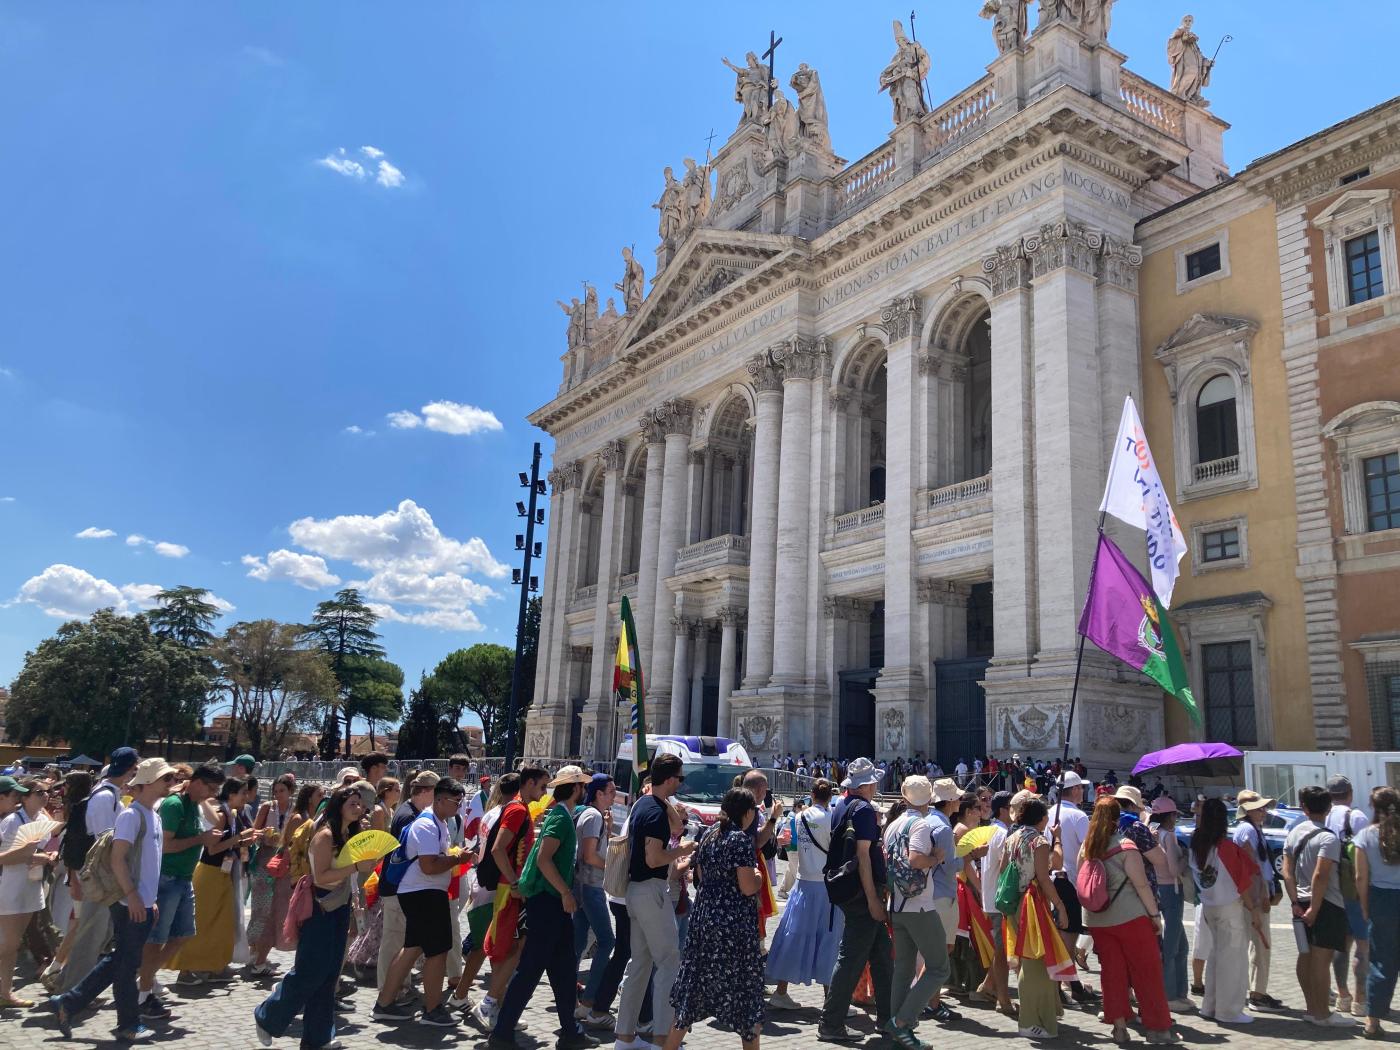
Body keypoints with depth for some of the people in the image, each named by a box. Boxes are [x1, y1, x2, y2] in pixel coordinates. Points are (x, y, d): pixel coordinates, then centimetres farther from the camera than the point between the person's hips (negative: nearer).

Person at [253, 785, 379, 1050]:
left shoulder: (350, 834, 7)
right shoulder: (325, 834, -16)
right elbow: (320, 877, -23)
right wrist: (356, 867, -26)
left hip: (339, 909, 8)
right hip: (319, 909, -8)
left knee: (329, 974, 10)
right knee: (309, 971, -3)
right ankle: (266, 1017, 19)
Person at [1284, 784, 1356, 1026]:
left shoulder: (1294, 833, 8)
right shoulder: (1328, 838, -14)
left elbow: (1287, 872, 3)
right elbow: (1320, 876, -22)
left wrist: (1296, 902, 1)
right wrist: (1314, 910, -18)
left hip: (1302, 903, 7)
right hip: (1326, 905, -7)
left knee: (1305, 956, 12)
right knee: (1322, 959, -3)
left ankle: (1312, 1008, 22)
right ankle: (1323, 1013, 3)